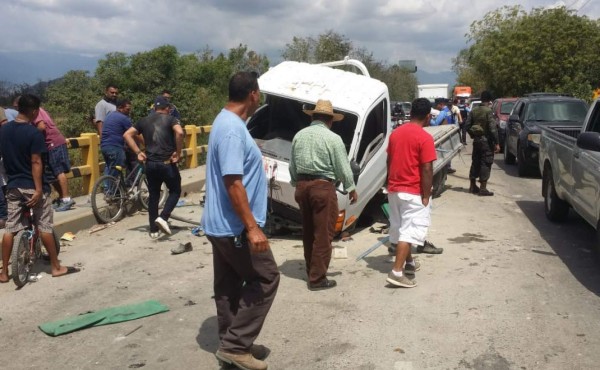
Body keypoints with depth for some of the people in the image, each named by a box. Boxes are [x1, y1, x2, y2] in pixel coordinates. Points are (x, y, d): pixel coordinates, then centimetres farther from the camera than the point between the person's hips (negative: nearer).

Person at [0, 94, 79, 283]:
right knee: (44, 227, 3)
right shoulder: (34, 133, -16)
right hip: (32, 187, -6)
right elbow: (36, 163, -18)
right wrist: (38, 189, -18)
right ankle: (56, 267, 12)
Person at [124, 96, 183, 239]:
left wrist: (138, 152, 6)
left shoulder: (144, 121, 12)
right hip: (167, 163, -4)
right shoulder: (171, 119, -1)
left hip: (150, 164, 4)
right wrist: (178, 152, -13)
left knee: (153, 195, 13)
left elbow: (127, 135, 7)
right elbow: (179, 132, -22)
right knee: (175, 191, 14)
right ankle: (163, 217, -6)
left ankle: (153, 230, 15)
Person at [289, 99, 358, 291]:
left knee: (308, 231, 16)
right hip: (323, 187, -6)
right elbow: (343, 167, -6)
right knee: (323, 233, 1)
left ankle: (311, 271, 28)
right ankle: (317, 278, 4)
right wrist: (351, 189, 7)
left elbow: (292, 166, 14)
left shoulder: (299, 135, 8)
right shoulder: (332, 138, -9)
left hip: (302, 186, 6)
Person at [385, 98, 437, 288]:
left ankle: (408, 262, 33)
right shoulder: (425, 138, -14)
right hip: (414, 192, -7)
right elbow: (427, 169, -17)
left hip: (394, 189, 8)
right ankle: (397, 272, -12)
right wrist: (426, 195, -11)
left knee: (399, 228, 17)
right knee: (409, 231, -6)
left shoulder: (396, 132, 7)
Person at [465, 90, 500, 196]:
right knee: (486, 163, -2)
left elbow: (467, 125, 7)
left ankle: (472, 186, 21)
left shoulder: (474, 111, 5)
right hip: (486, 140, -6)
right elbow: (492, 128, -18)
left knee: (475, 162, 15)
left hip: (476, 140, 6)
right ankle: (483, 188, -3)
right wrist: (497, 143, -15)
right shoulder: (488, 111, -14)